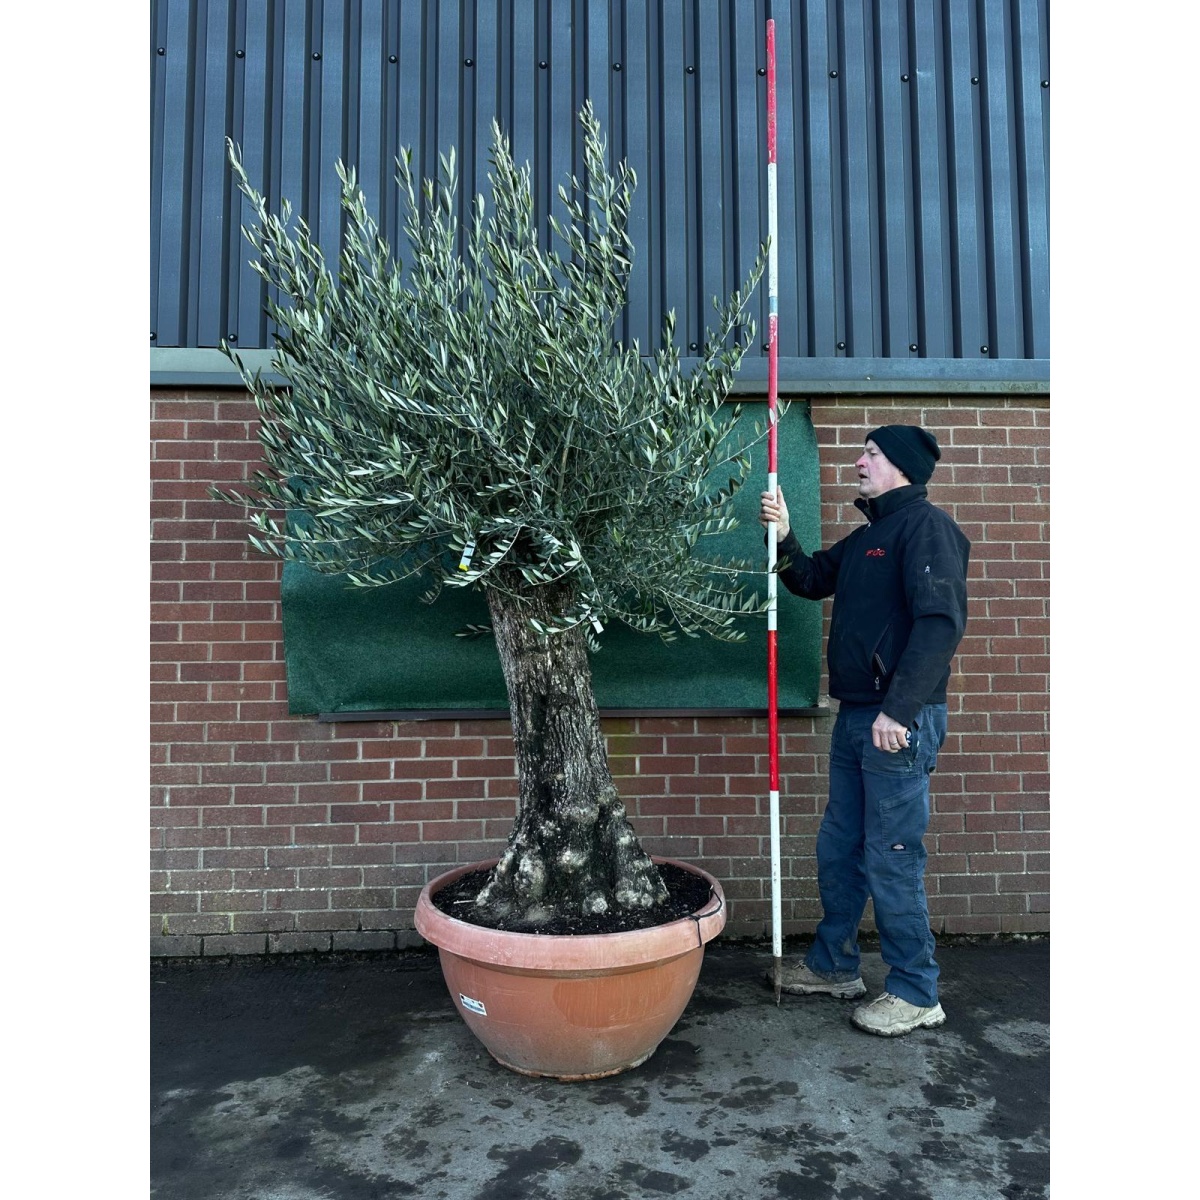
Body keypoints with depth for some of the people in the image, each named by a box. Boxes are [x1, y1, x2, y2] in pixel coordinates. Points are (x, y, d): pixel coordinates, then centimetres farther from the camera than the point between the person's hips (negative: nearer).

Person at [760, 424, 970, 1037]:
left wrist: (898, 708, -23)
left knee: (891, 858, -1)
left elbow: (942, 621, -20)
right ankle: (833, 966, 31)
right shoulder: (865, 537, 19)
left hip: (899, 720, -9)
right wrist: (783, 536, 7)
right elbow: (812, 580, 25)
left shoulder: (926, 525, -10)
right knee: (838, 848, 16)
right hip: (855, 716, 9)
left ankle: (915, 993, 16)